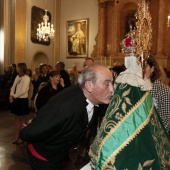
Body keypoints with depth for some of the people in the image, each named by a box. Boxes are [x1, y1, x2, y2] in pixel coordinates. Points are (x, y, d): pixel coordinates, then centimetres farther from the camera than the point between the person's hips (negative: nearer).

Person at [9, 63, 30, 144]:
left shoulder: (26, 78, -13)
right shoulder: (17, 77, 8)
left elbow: (23, 91, -19)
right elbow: (13, 87, 8)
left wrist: (13, 96, -10)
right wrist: (11, 96, -9)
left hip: (23, 100, -7)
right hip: (16, 100, 7)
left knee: (22, 119, 7)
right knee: (17, 118, 13)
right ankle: (16, 137, 23)